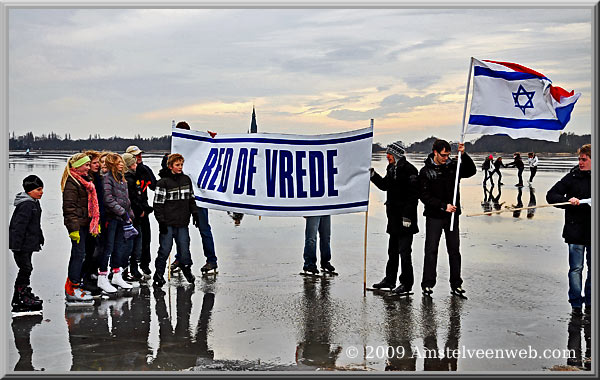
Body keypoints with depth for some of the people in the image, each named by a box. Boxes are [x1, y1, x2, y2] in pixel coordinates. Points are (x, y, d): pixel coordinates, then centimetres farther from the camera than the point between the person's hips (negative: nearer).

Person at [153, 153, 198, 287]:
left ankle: (187, 270, 24)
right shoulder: (163, 182, -5)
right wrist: (161, 221, -10)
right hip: (168, 223, -4)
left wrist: (195, 214, 15)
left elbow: (191, 199, 22)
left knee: (184, 249, 4)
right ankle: (159, 275, 10)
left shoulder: (186, 180, 12)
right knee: (165, 250, -3)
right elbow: (158, 203, -6)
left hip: (182, 223, 4)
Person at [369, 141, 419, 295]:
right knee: (392, 250, 17)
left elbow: (413, 195, -18)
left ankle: (406, 283, 4)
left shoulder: (409, 170, -14)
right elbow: (384, 185, 25)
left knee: (404, 251, -4)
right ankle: (390, 279, 27)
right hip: (394, 217, 9)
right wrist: (373, 175, 11)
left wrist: (408, 216, -21)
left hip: (405, 218, -9)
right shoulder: (392, 168, 13)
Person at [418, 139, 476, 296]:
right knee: (431, 250, -1)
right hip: (434, 216, -3)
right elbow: (425, 196, -9)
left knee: (454, 250, 8)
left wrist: (464, 155, -17)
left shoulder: (453, 166, 3)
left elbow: (471, 171, -4)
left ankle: (456, 284, 16)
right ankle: (428, 284, 7)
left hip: (453, 215, 3)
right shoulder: (426, 171, -5)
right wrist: (443, 206, -16)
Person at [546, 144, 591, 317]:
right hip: (576, 230, -2)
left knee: (593, 267, 10)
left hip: (594, 231, 3)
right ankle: (576, 304, 9)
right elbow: (551, 195, -4)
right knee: (576, 268, -1)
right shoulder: (573, 176, -2)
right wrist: (568, 201, -19)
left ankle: (589, 302, 23)